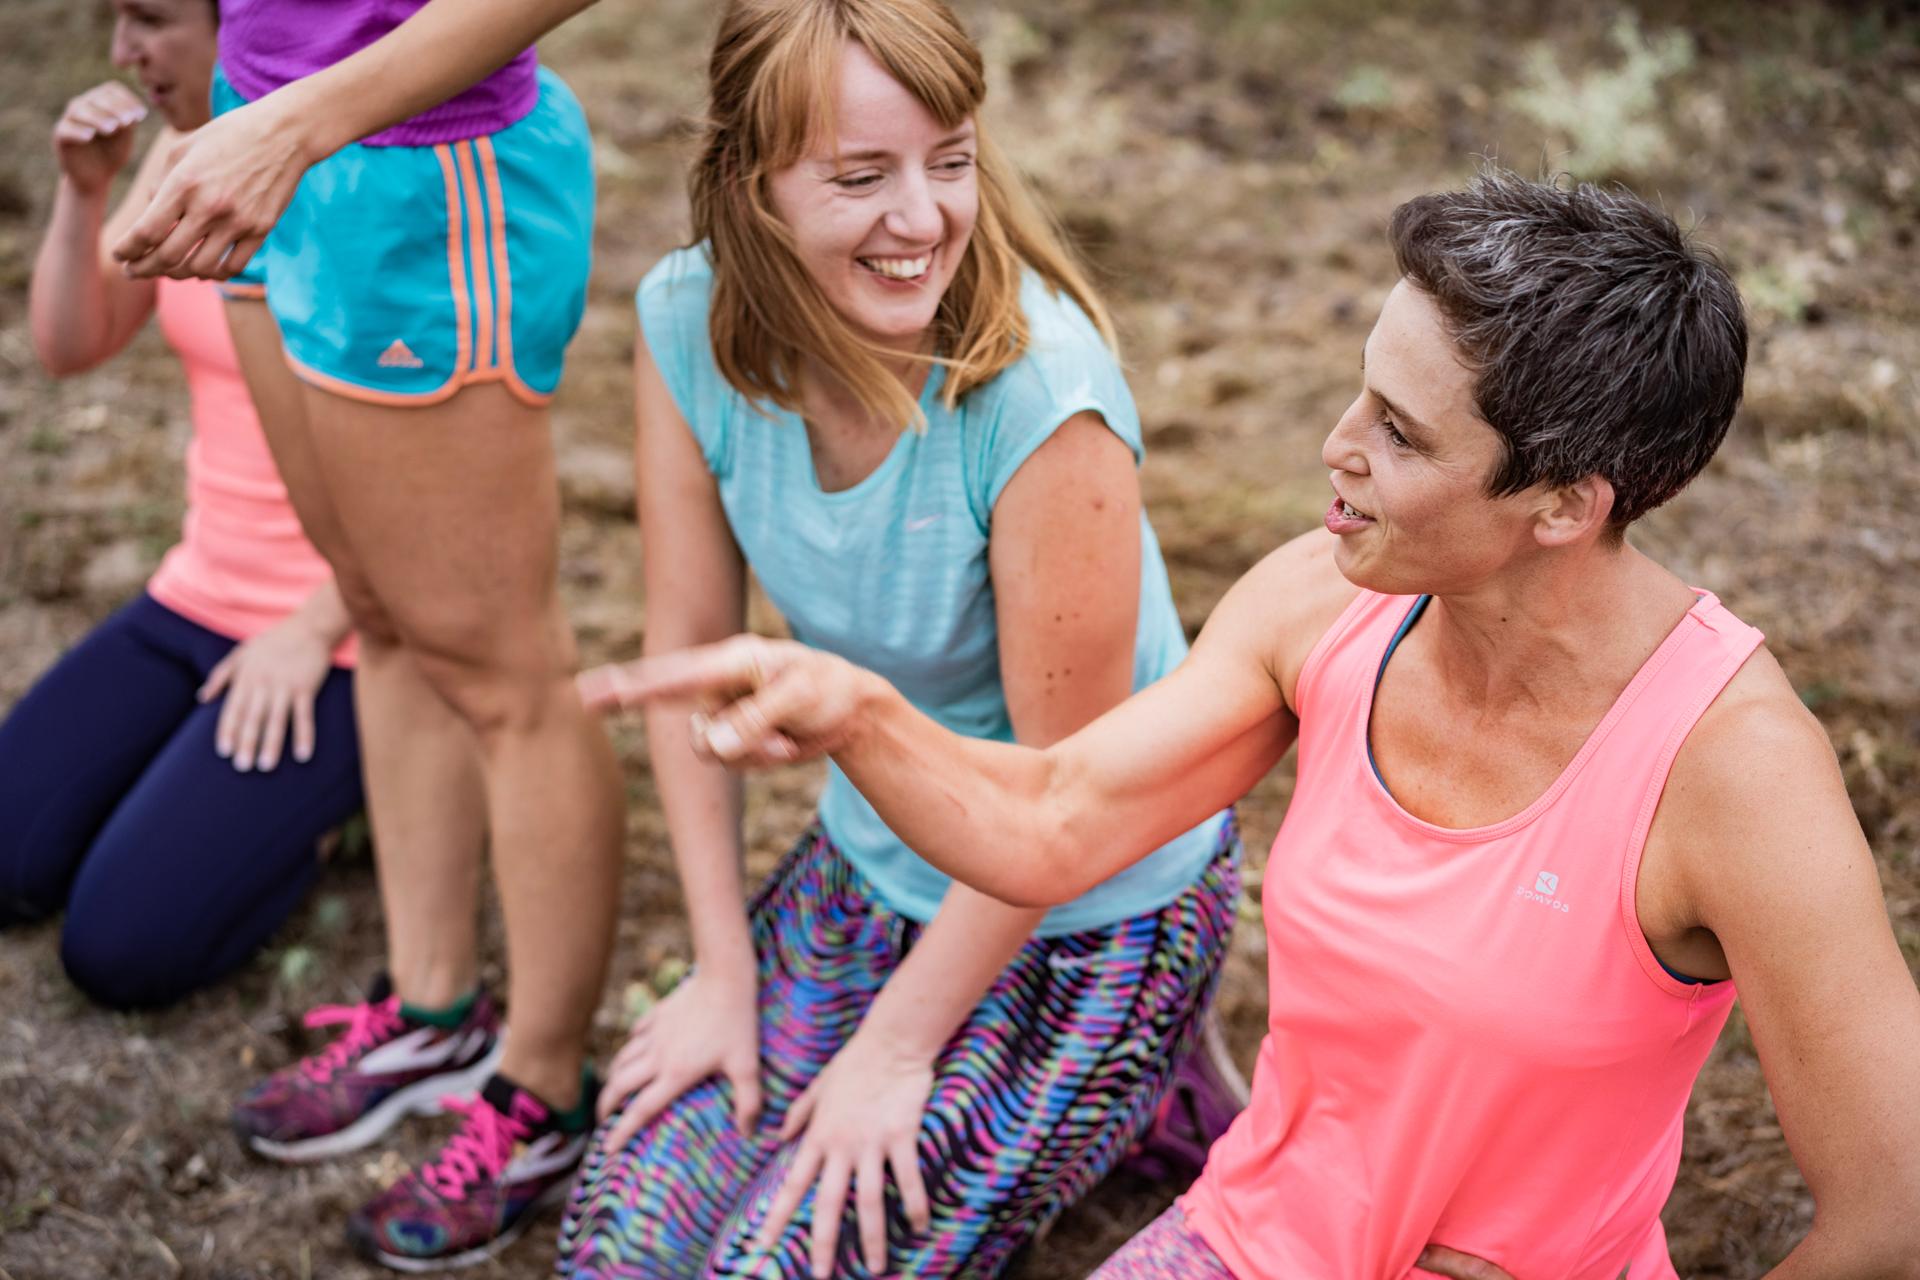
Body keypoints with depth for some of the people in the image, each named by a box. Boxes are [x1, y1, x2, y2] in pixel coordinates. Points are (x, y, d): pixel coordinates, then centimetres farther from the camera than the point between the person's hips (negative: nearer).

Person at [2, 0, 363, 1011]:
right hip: (203, 595, 7)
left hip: (347, 632, -7)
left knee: (122, 949, -14)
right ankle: (222, 741, 17)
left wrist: (309, 634, -17)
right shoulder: (184, 151, 3)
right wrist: (83, 192, -12)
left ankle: (338, 773, 7)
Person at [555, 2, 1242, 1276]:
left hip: (1090, 916, -5)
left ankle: (1110, 1100, 16)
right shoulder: (691, 322, -15)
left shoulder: (1041, 395, -31)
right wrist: (725, 971, -1)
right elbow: (691, 647, -5)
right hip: (868, 869, 5)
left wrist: (898, 1047, -13)